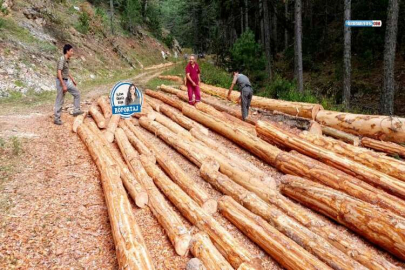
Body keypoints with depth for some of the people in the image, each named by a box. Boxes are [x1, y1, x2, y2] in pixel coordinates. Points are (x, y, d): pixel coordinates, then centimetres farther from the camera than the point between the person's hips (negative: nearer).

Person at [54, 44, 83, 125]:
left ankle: (76, 110, 21)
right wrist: (63, 85, -26)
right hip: (61, 81, -9)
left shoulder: (67, 59, 7)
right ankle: (57, 119, 9)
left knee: (77, 93, 13)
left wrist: (73, 80, 26)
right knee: (60, 101, -1)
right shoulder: (62, 59, -19)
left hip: (67, 81, 9)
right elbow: (59, 73, -25)